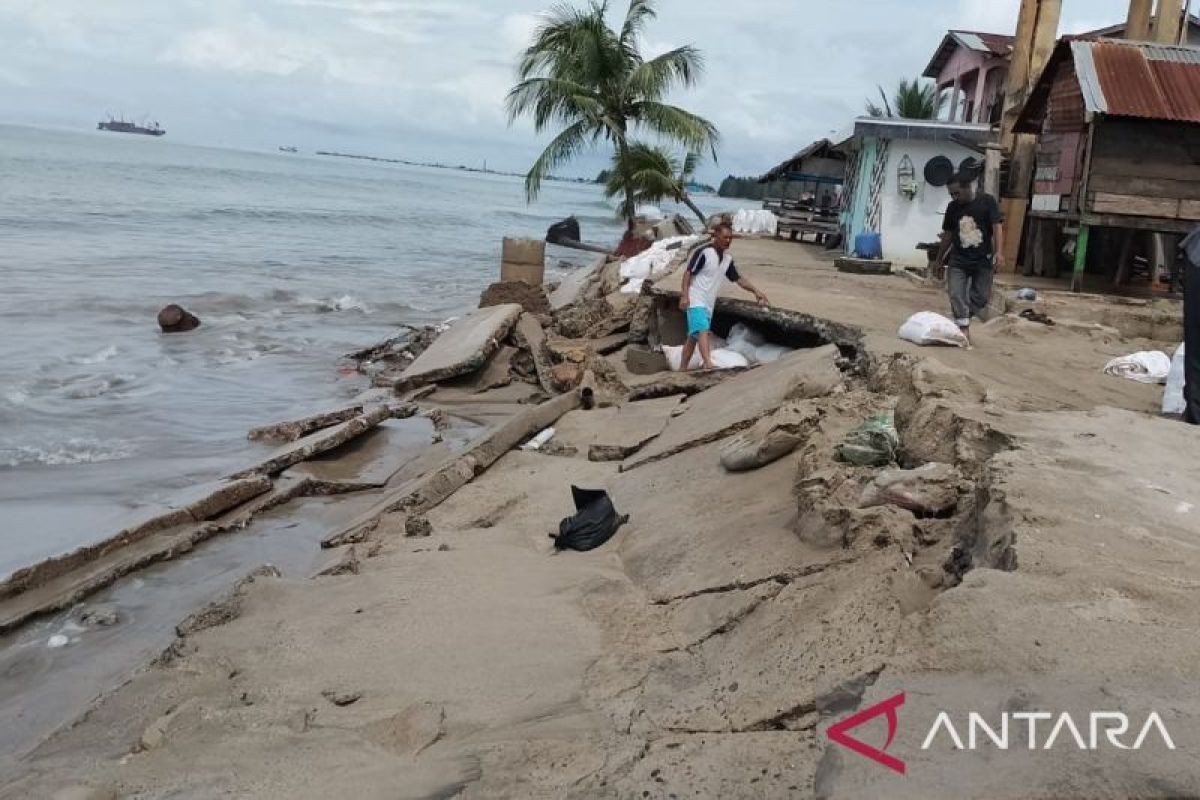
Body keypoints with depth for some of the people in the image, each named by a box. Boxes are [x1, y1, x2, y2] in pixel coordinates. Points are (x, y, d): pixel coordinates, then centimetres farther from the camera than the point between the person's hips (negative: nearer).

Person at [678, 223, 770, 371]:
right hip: (696, 301, -8)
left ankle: (683, 368, 14)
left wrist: (756, 292, 9)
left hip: (709, 304, 8)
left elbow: (738, 279, 17)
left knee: (693, 336, 10)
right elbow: (688, 273, -14)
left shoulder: (728, 259, 11)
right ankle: (708, 364, -34)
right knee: (703, 331, -22)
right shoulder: (703, 253, -12)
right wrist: (684, 295, -22)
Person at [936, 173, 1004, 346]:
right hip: (958, 261, 2)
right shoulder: (952, 207, 3)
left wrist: (999, 252, -25)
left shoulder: (987, 201, -7)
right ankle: (964, 328, -4)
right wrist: (940, 258, 18)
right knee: (956, 295, -9)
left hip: (983, 260, -2)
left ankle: (963, 318, 27)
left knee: (982, 297, 5)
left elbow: (997, 226, -13)